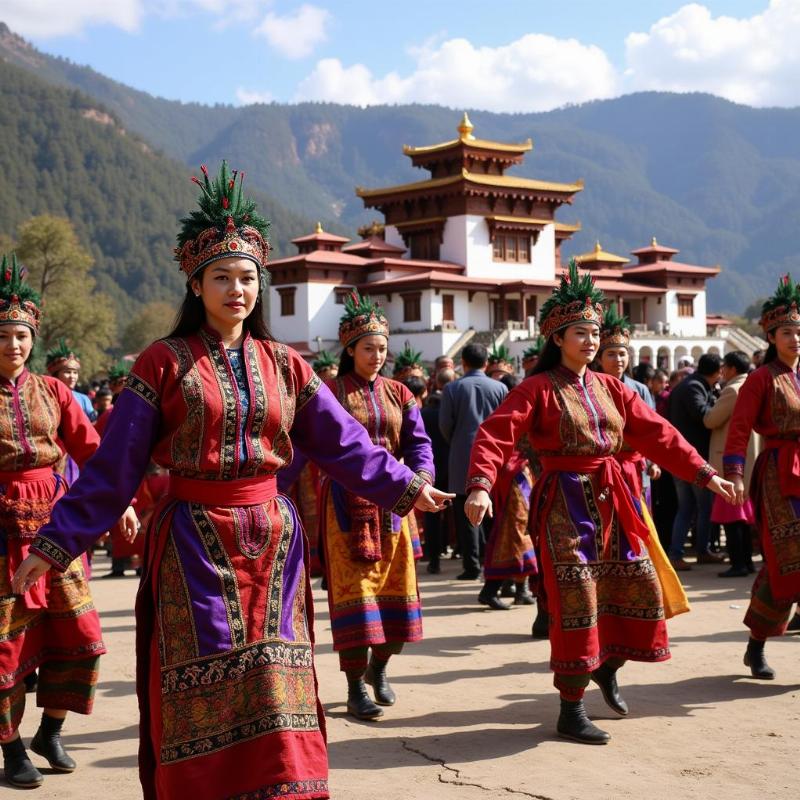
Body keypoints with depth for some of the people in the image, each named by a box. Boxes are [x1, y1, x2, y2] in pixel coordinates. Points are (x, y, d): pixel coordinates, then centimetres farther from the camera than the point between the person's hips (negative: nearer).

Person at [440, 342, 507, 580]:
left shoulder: (452, 388, -4)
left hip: (463, 458, -2)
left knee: (467, 514, 3)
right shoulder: (500, 388, -1)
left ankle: (472, 566, 0)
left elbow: (445, 424, -4)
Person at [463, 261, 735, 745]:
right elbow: (495, 435, -19)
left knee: (642, 589, 8)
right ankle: (572, 709, 4)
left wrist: (704, 473, 4)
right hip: (565, 504, -6)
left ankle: (607, 666, 35)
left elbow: (657, 434, 10)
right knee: (576, 600, -8)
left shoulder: (611, 388, 11)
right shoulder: (538, 389, -7)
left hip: (612, 503, 6)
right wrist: (481, 485, -36)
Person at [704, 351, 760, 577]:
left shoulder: (733, 390, -15)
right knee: (744, 515, 14)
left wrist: (710, 408, 6)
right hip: (752, 461, 9)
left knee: (731, 515, -6)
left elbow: (710, 420, -13)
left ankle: (738, 564, -7)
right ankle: (747, 560, 18)